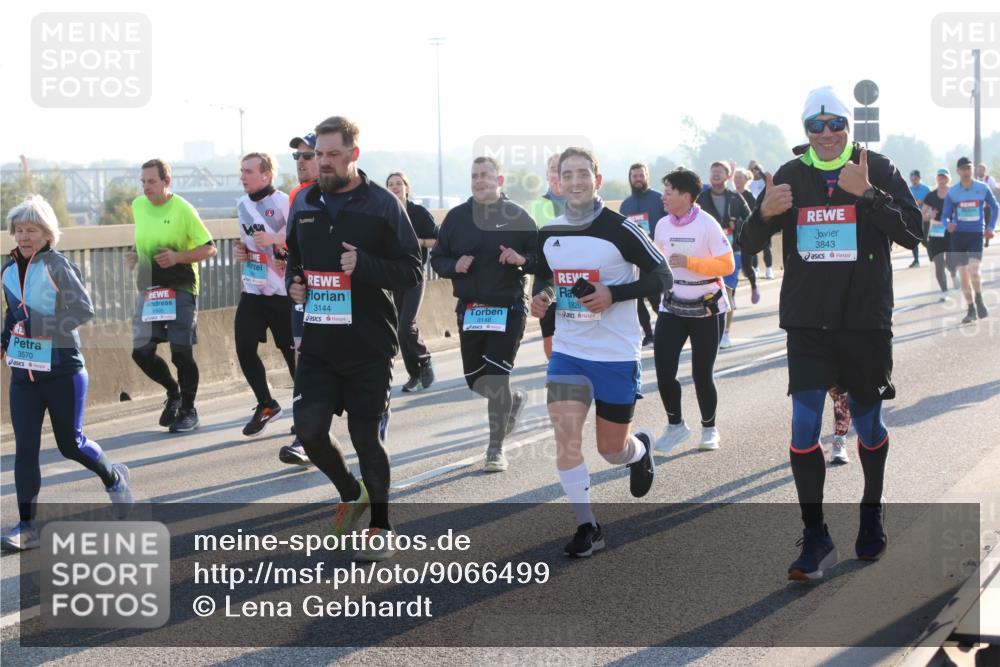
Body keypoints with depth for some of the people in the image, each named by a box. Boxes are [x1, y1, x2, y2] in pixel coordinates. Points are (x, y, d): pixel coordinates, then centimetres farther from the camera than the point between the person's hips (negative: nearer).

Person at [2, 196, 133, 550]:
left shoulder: (56, 265, -13)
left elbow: (84, 309, -20)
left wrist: (38, 327, -23)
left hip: (62, 370, -5)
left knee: (70, 443, 7)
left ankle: (112, 477, 37)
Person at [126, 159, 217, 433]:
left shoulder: (182, 209, -10)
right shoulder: (138, 205, 7)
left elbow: (209, 248, -7)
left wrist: (177, 257, -20)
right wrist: (135, 257, 4)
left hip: (180, 289, -5)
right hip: (149, 289, 5)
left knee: (181, 352, -7)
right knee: (141, 352, 0)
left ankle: (188, 409, 14)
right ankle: (173, 392, 26)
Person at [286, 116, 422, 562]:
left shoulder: (382, 204, -6)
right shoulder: (304, 203, 9)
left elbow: (412, 271, -7)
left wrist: (363, 265, -22)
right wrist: (292, 281, 4)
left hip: (369, 347, -4)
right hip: (317, 344, 4)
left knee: (367, 438, 3)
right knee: (309, 429, -5)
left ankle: (380, 526, 22)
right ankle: (350, 494, 25)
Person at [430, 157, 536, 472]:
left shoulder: (517, 216, -2)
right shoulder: (457, 216, 6)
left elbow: (543, 256, 3)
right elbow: (437, 258, 11)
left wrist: (522, 260, -17)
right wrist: (454, 266, -10)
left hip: (508, 309, -4)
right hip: (469, 309, 4)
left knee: (496, 378, -9)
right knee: (475, 381, 10)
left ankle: (496, 449, 2)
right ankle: (515, 399, 42)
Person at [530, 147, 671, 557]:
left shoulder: (619, 229, -12)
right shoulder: (548, 234, 3)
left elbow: (662, 276, -9)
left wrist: (613, 295, -22)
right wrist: (540, 295, -3)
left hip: (617, 354, -3)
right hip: (568, 351, 3)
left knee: (612, 450, 7)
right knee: (565, 435, -13)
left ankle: (640, 450, 46)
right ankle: (587, 527, 0)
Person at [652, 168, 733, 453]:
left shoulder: (707, 225, -16)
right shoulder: (662, 226, 0)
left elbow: (728, 265, -17)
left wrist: (690, 262, -24)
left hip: (708, 309, -4)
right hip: (672, 308, 4)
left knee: (702, 373, 1)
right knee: (664, 370, -7)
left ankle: (709, 428, 23)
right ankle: (675, 425, 14)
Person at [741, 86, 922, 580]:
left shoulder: (877, 170, -2)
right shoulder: (791, 176, 4)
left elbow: (912, 233, -13)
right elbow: (750, 245, 5)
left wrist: (867, 193, -26)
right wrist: (765, 214, -16)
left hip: (866, 320, -1)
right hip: (807, 321, 1)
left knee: (867, 423, 11)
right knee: (804, 425, -7)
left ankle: (872, 514, 37)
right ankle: (816, 540, -1)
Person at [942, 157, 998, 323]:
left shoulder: (982, 188, -2)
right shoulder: (952, 192, 0)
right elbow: (945, 215, 4)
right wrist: (948, 224, -19)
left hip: (977, 234, -2)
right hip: (958, 235, 2)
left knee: (973, 270, -21)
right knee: (963, 275, 4)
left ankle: (979, 299, 5)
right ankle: (971, 310, 16)